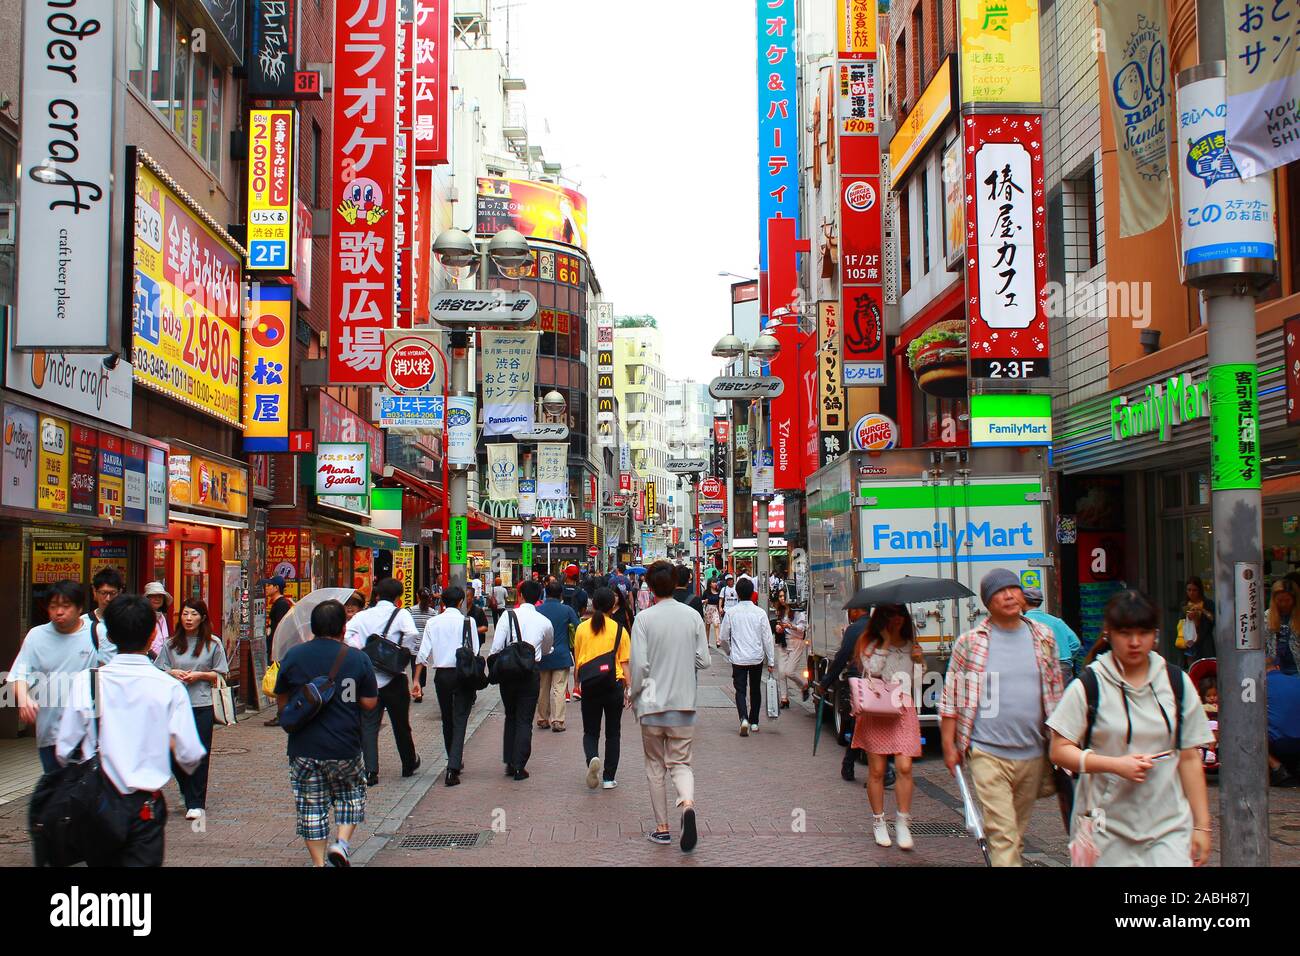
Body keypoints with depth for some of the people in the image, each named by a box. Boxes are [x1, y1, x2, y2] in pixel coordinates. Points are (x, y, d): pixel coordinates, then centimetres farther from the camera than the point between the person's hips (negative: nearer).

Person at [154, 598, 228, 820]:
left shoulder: (213, 644, 3)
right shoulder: (171, 644, 8)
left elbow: (221, 674, 5)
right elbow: (159, 671, 10)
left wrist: (199, 675, -10)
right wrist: (173, 673, -9)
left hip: (202, 705, -2)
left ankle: (196, 804, 9)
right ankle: (190, 797, 26)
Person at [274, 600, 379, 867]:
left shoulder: (293, 656, -2)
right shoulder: (357, 658, -5)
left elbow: (281, 701, 6)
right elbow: (370, 704, -3)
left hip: (303, 747, 1)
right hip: (344, 746, -1)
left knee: (310, 804, 10)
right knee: (352, 793, 20)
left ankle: (318, 861, 12)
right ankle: (342, 842, 4)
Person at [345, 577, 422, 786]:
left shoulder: (363, 616, 6)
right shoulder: (401, 614, -3)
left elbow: (344, 634, -7)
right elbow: (412, 636, -20)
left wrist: (359, 653, -1)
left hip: (367, 678, 2)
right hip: (393, 678, -1)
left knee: (368, 725, 5)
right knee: (400, 724, 14)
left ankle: (370, 771, -7)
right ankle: (409, 764, 31)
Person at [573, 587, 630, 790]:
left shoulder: (582, 628, 1)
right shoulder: (619, 630, -4)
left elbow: (577, 662, 8)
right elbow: (625, 663, -3)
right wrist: (627, 690, 3)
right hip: (614, 684, -1)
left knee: (590, 732, 12)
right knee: (612, 733, 13)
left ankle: (592, 758, -18)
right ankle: (609, 778, 14)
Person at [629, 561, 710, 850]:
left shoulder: (644, 619, -10)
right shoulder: (693, 616, -1)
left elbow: (638, 664, -13)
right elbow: (703, 660, 1)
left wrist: (632, 693, 3)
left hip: (652, 703, -2)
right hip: (684, 703, 2)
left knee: (655, 767, 12)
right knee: (681, 763, 10)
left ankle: (662, 828, 17)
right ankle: (688, 804, -20)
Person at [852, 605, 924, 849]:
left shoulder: (909, 645, 16)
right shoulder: (869, 644, 5)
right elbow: (872, 669, -13)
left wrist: (919, 660, 0)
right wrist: (886, 642, -8)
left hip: (903, 711, 2)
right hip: (875, 712, -2)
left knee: (904, 767, -9)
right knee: (877, 770, 2)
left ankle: (903, 822, 1)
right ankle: (878, 822, 14)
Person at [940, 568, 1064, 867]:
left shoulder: (1043, 638, 7)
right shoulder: (970, 642, -4)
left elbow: (1056, 693, 15)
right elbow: (950, 698, 0)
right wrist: (949, 746, -3)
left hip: (1032, 755, 4)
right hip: (987, 754, -4)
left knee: (1018, 832, 15)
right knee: (1003, 835, -10)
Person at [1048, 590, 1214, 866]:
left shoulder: (1178, 684, 6)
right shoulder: (1087, 687, -3)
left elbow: (1189, 758, 8)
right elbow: (1059, 751, -4)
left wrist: (1201, 825, 5)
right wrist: (1116, 764, -16)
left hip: (1170, 826, 2)